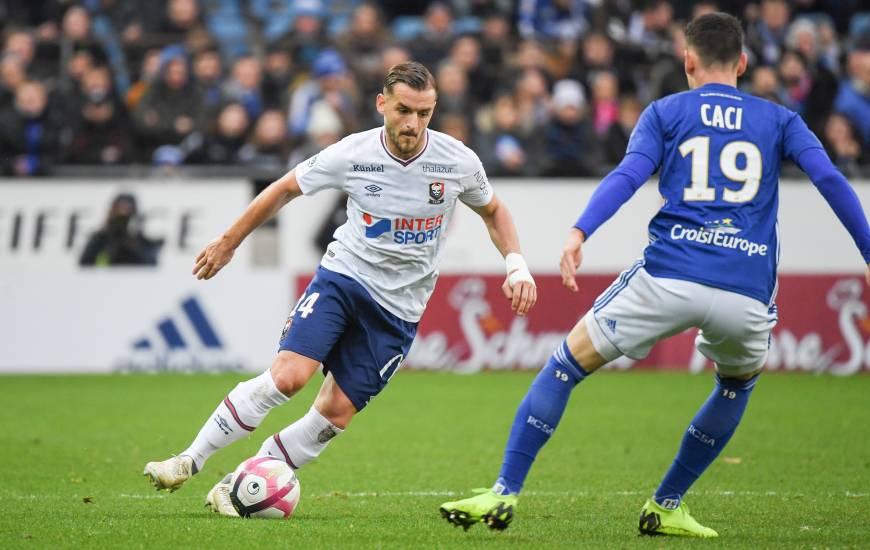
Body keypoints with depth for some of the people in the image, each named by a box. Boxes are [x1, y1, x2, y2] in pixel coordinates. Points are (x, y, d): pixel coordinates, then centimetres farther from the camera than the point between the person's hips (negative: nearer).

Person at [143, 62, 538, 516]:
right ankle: (190, 461, -11)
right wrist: (228, 243, 10)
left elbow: (492, 211, 12)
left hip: (398, 307, 1)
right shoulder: (351, 155, -12)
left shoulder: (458, 162, -9)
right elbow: (285, 189, 5)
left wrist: (516, 265, -3)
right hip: (344, 273, -1)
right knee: (287, 375, -22)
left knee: (336, 413, -6)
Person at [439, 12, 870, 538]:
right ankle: (666, 508, 32)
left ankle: (504, 495, 8)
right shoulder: (780, 120, 18)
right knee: (738, 384, 33)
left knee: (568, 363, 14)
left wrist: (579, 232, -15)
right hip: (748, 292, 2)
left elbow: (628, 175, -3)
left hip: (669, 275, -2)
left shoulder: (666, 113, 14)